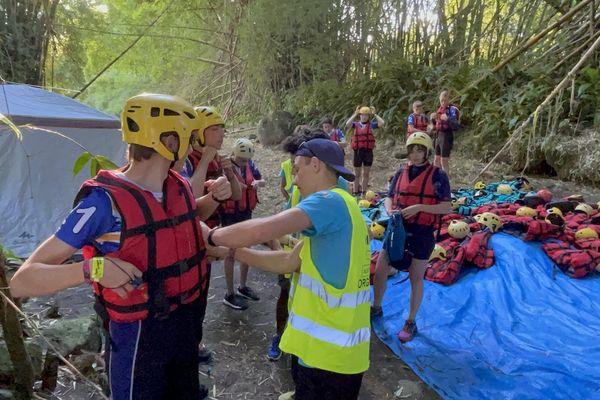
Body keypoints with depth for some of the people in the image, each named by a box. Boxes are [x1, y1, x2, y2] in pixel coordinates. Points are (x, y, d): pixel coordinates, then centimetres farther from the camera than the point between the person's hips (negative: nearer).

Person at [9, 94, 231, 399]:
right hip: (139, 334, -6)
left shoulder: (179, 186, -4)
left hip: (186, 320, 7)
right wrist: (93, 268, -42)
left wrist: (214, 197, 0)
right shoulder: (106, 202, -24)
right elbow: (22, 282, -22)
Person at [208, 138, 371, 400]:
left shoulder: (331, 201, -19)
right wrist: (232, 251, 6)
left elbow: (260, 231, -31)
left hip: (329, 352, -8)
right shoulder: (339, 207, 13)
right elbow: (289, 261, 9)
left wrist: (212, 236, -12)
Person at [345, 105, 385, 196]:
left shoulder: (371, 124, 3)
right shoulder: (356, 124, 2)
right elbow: (347, 124, -16)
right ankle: (356, 192, 17)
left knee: (366, 173, 9)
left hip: (368, 151, 1)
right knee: (357, 174, 8)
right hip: (358, 151, -1)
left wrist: (374, 114, -4)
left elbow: (382, 123, -10)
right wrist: (355, 114, -12)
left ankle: (364, 192, 18)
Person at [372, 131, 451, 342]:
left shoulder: (437, 175, -6)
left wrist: (419, 207, -21)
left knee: (416, 278, 8)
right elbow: (389, 197, 13)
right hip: (398, 228, 4)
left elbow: (447, 207, -10)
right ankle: (376, 307, 33)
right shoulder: (401, 172, 6)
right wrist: (389, 210, -10)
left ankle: (411, 322, 25)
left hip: (422, 233, -4)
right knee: (380, 270, 8)